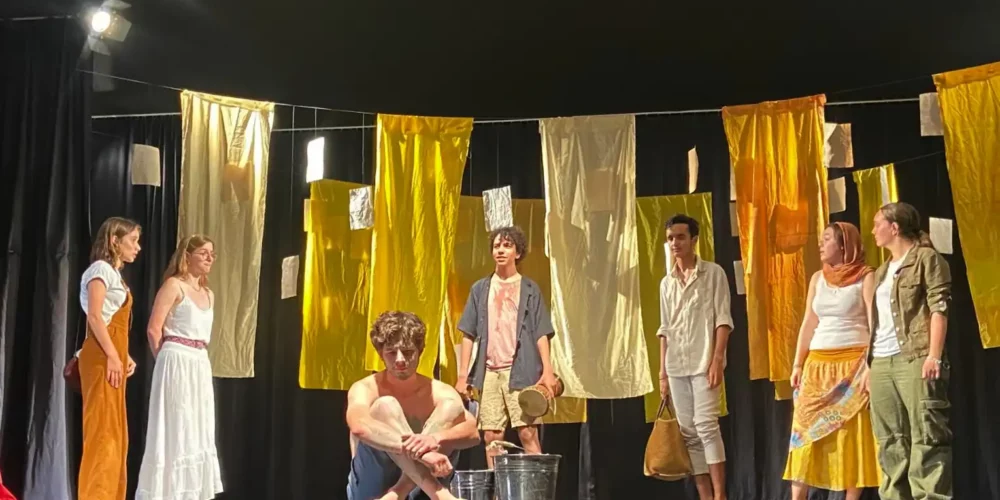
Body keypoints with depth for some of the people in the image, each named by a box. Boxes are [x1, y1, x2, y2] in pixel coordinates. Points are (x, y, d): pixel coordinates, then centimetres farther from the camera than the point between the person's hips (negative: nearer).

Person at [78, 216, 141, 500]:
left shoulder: (115, 274, 21)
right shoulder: (101, 268, -6)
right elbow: (94, 316, -16)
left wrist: (125, 356, 11)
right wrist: (112, 356, -19)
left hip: (114, 356, 9)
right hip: (102, 357, -9)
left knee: (113, 431, 9)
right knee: (102, 429, -9)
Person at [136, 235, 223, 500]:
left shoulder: (209, 294, 16)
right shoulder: (174, 285, -5)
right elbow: (153, 330, -10)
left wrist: (199, 357, 13)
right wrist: (166, 359, -1)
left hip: (201, 366, 8)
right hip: (177, 363, -7)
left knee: (198, 433, 8)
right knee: (175, 431, -5)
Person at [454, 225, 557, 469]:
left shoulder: (529, 289, 8)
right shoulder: (480, 289, 12)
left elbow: (541, 334, 3)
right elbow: (468, 335, 10)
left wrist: (548, 371, -9)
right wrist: (463, 375, 3)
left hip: (521, 371, -3)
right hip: (489, 372, 3)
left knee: (528, 432, -8)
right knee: (491, 436, 3)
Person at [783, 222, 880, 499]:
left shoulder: (865, 276, -1)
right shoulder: (818, 278, 14)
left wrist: (870, 363, -18)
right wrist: (798, 364, 9)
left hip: (853, 363, -5)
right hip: (818, 363, 5)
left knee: (853, 433, -1)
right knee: (805, 431, 0)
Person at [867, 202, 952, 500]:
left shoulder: (926, 258, 1)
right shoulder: (882, 272, 22)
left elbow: (939, 308, -8)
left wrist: (934, 356, -17)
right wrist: (870, 366, 16)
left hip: (914, 360, -8)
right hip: (881, 364, 8)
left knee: (926, 439, -9)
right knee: (890, 443, 8)